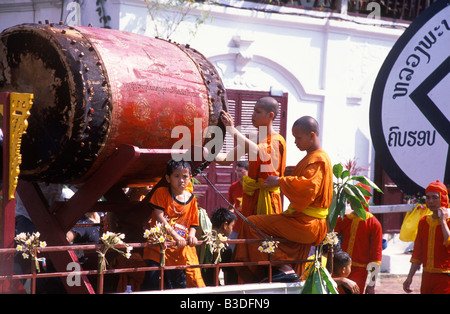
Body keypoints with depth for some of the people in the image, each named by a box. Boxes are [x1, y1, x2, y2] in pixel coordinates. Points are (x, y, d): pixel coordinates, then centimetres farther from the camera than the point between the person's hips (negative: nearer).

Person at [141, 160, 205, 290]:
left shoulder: (191, 199, 8)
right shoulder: (161, 192, -3)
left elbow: (193, 223, 13)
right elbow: (159, 217, -11)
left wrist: (191, 235, -10)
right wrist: (175, 236, -20)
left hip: (182, 249, 3)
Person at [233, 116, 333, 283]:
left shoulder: (318, 159, -12)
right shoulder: (311, 157, 21)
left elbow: (307, 186, -28)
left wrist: (280, 181, -19)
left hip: (307, 224, -11)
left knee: (251, 225, -14)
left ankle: (284, 268, -16)